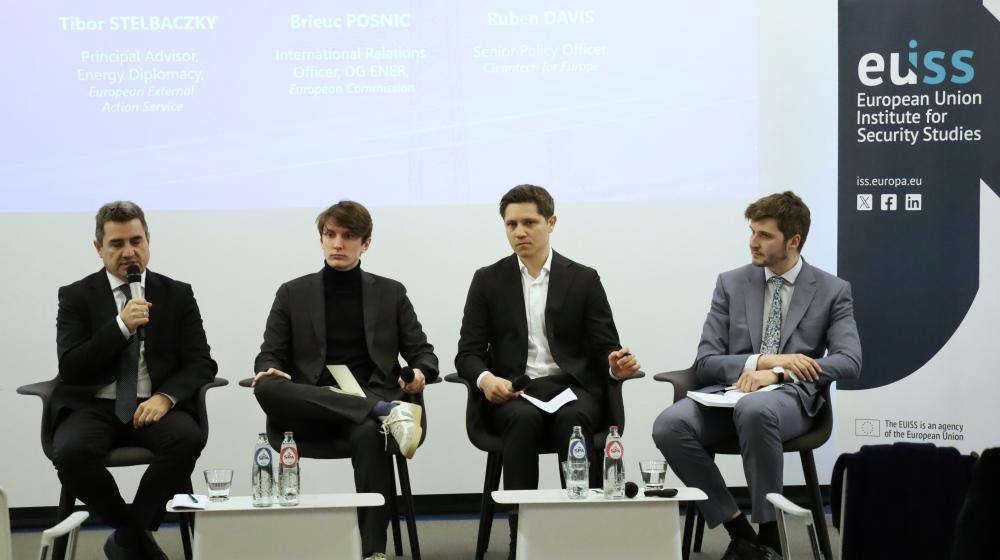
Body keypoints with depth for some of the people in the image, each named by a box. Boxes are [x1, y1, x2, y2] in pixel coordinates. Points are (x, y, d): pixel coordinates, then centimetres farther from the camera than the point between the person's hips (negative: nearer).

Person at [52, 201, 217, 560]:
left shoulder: (177, 295, 11)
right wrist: (122, 325, -16)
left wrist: (165, 397, -15)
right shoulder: (76, 296, 7)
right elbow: (70, 368, -4)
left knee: (188, 439, -33)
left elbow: (201, 364, 5)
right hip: (93, 407, -1)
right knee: (71, 452, -35)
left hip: (153, 407, 1)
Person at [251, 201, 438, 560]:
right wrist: (268, 371, -12)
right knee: (266, 389, -34)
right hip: (313, 413, 1)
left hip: (371, 397, -1)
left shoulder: (390, 293, 18)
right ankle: (388, 412, -36)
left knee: (368, 432, -39)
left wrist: (421, 373, -10)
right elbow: (270, 355, 13)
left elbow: (422, 352, 15)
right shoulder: (293, 294, 17)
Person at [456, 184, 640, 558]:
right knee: (523, 419, -36)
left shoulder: (584, 280, 10)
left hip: (571, 388, 0)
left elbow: (604, 349, 7)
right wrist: (485, 378, -17)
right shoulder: (488, 280, 11)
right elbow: (469, 352, 7)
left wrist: (617, 367, -18)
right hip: (512, 393, 0)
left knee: (574, 419, -36)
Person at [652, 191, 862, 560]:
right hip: (731, 391, 3)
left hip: (792, 398, -3)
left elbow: (849, 362, -7)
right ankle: (738, 529, -16)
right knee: (669, 425, -29)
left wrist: (777, 373, -19)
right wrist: (762, 361, -14)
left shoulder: (833, 291, 6)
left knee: (754, 409, -41)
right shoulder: (731, 284, 11)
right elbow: (705, 362, 5)